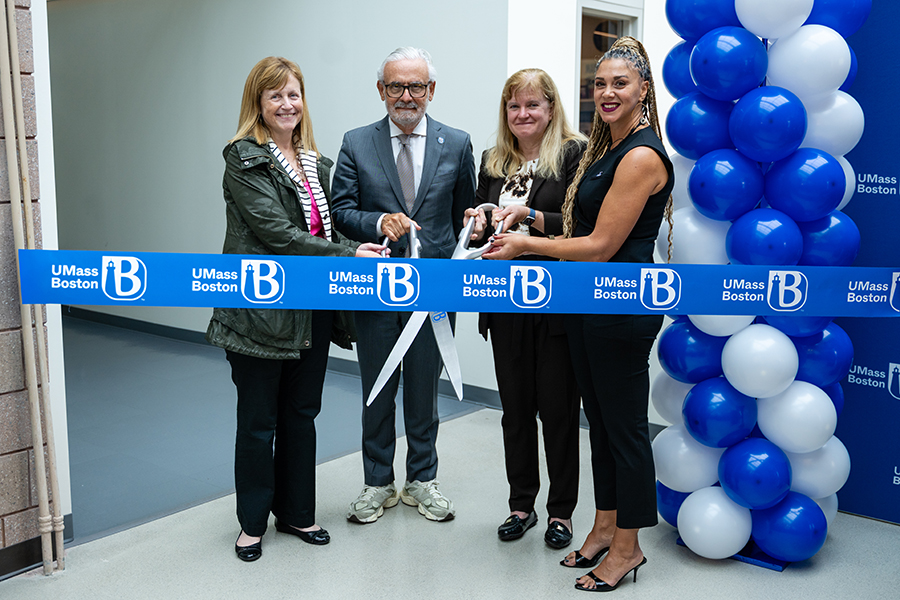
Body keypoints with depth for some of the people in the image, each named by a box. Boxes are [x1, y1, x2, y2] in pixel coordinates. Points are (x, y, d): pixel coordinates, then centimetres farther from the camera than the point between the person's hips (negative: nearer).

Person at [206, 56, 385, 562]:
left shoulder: (316, 162, 14)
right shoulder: (244, 160, -9)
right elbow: (275, 231, -18)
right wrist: (350, 255, -19)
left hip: (312, 308, 6)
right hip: (261, 307, -6)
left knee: (302, 413, 15)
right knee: (258, 420, 6)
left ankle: (297, 512, 30)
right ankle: (253, 522, 23)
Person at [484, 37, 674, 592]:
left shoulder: (642, 156, -17)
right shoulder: (605, 151, 14)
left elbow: (602, 246, -19)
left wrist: (526, 245, -11)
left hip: (624, 306, -10)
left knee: (625, 426, 3)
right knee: (600, 419, 17)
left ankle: (627, 548, 20)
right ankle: (605, 527, 32)